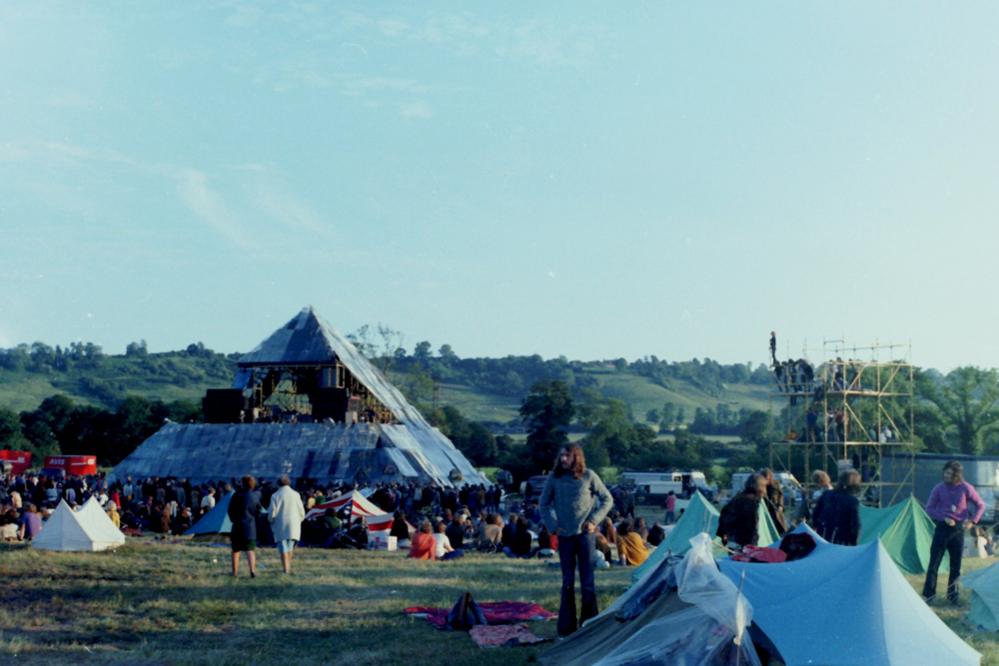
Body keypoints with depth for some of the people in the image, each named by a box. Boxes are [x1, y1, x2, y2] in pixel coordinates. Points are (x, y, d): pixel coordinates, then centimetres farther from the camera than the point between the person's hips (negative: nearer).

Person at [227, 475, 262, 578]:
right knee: (251, 550, -2)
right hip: (251, 526, 0)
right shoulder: (256, 496, -3)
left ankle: (235, 571, 19)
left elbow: (230, 511, 1)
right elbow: (258, 511, 5)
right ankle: (252, 570, -18)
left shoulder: (237, 496, -7)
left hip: (238, 526, 0)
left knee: (236, 549, 13)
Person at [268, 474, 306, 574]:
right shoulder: (296, 495, -1)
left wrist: (271, 521, 12)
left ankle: (285, 568, -3)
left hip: (280, 526, -2)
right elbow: (301, 512, 2)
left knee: (283, 547, 2)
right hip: (293, 526, 2)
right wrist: (299, 520, 19)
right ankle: (288, 566, 16)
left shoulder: (275, 496, -7)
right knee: (290, 546, 15)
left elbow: (272, 513, -7)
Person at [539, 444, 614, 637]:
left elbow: (607, 500, 6)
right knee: (567, 581, 6)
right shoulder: (554, 477, 1)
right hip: (565, 535, 2)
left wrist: (594, 520, -4)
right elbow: (544, 504, 12)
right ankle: (566, 626, 10)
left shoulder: (588, 476, -3)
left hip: (585, 533, -2)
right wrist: (553, 526, 2)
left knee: (587, 580, -1)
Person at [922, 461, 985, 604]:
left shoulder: (966, 488, -3)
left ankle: (952, 594, 19)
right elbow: (929, 508, 3)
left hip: (958, 529, 1)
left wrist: (972, 521, -6)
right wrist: (944, 518, -11)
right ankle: (928, 594, -1)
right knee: (934, 564, -5)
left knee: (956, 565, 7)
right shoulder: (939, 488, -2)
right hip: (942, 528, 0)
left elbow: (980, 505, 6)